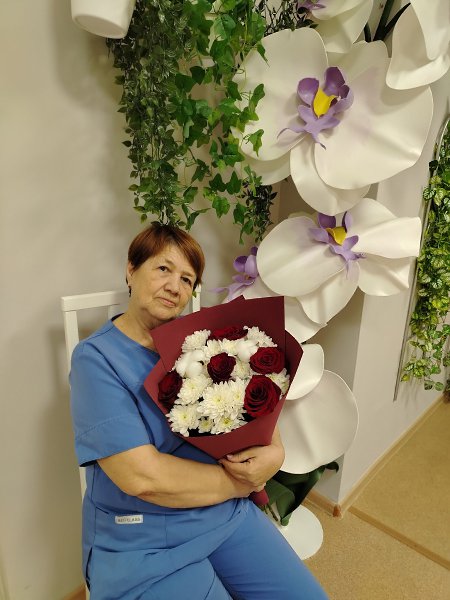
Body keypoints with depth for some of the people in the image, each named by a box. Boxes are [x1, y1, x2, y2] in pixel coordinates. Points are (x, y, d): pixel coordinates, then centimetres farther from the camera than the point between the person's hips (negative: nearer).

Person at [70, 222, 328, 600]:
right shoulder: (96, 357, -16)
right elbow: (142, 477, -24)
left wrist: (275, 451, -17)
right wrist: (240, 483, -13)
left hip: (227, 513, 5)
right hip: (143, 544, -4)